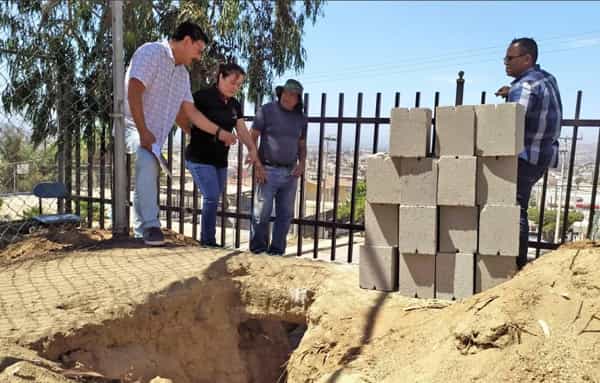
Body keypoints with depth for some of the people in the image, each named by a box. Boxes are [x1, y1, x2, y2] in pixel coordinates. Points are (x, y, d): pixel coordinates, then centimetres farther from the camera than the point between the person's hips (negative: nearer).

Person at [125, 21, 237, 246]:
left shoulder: (182, 73, 14)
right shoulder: (152, 53, -10)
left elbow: (190, 111, 18)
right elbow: (133, 92, -19)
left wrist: (219, 133, 17)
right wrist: (143, 132, -24)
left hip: (155, 135, 8)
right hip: (133, 126, -8)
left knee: (145, 183, 10)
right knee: (148, 163, -32)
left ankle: (141, 233, 18)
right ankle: (151, 226, -29)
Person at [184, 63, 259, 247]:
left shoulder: (235, 105, 10)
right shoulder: (203, 97, -9)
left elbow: (242, 130, 3)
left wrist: (252, 148, -12)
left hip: (220, 160, 7)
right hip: (200, 158, -7)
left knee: (213, 200, 10)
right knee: (212, 197, -13)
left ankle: (206, 240, 21)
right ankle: (208, 241, -1)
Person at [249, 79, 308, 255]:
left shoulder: (301, 118, 10)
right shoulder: (266, 111, -3)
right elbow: (252, 138, -3)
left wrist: (302, 163, 0)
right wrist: (257, 165, -11)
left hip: (290, 173, 5)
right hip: (268, 171, -4)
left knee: (285, 214, 7)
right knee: (262, 213, -3)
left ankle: (277, 251, 18)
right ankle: (257, 250, 10)